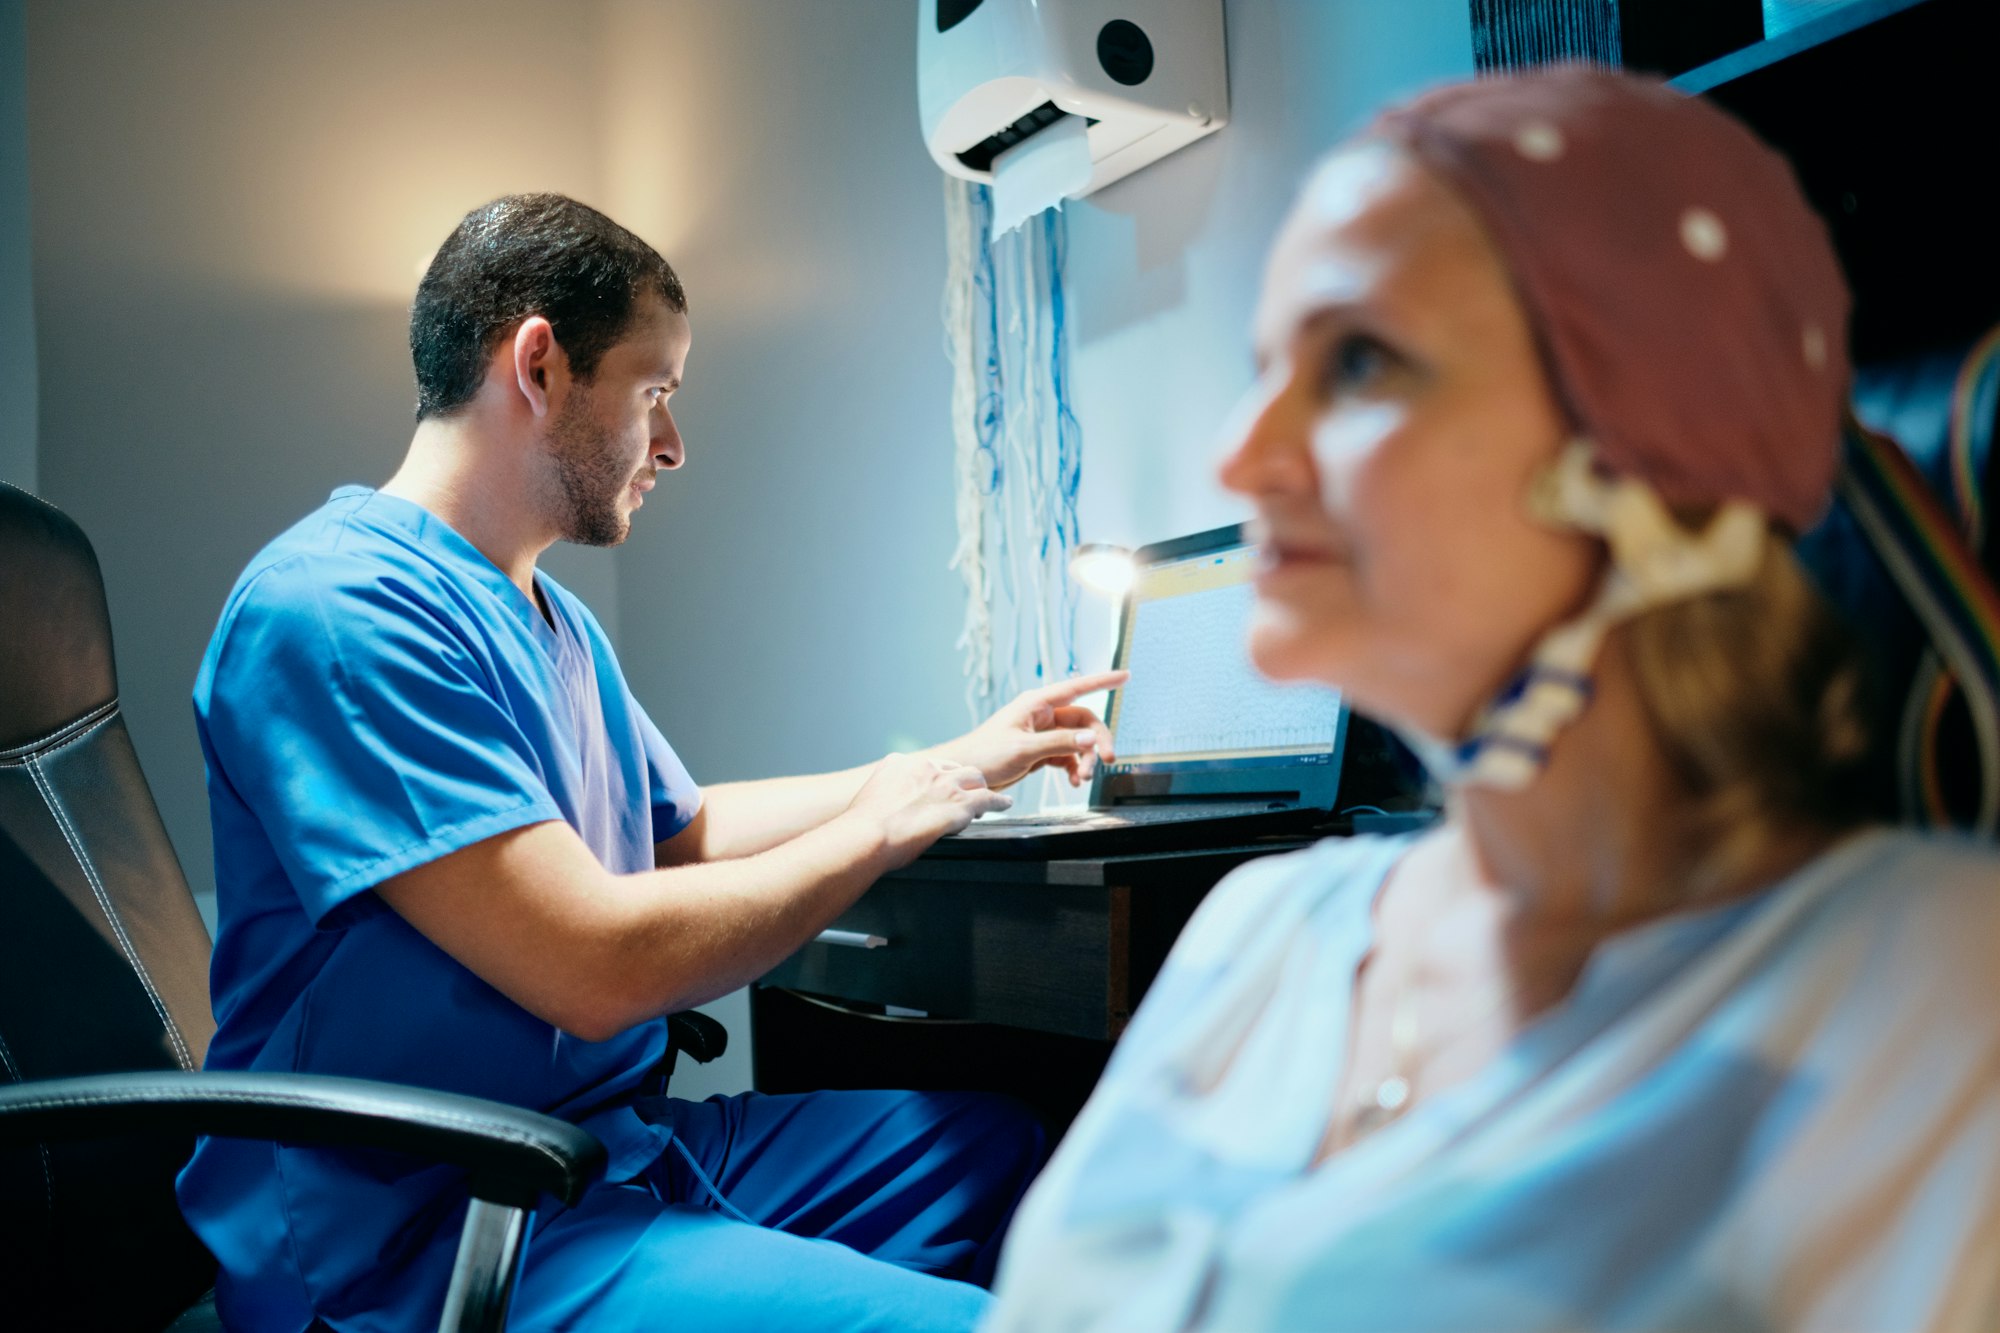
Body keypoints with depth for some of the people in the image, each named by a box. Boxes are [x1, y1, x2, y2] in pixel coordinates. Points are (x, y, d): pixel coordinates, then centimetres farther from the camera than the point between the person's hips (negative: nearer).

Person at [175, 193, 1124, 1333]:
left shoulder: (557, 621, 14)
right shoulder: (338, 606, -18)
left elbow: (685, 830, 24)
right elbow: (600, 968, -25)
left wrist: (961, 763, 16)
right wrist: (898, 813, -11)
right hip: (424, 1234, -10)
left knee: (998, 1142, 10)